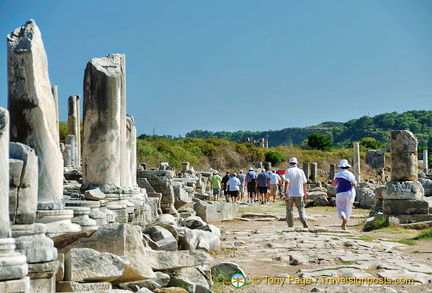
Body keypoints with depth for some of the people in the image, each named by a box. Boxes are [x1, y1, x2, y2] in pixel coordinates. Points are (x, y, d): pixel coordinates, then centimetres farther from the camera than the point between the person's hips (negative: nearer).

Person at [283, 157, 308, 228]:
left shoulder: (288, 171, -5)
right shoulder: (301, 171, 5)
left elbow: (287, 182, -16)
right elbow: (304, 183, 7)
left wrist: (285, 192, -21)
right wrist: (304, 193, 15)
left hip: (290, 194, -2)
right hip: (299, 193, 2)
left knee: (289, 210, 9)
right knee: (301, 208, 3)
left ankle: (290, 225, 13)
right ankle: (303, 220, -24)